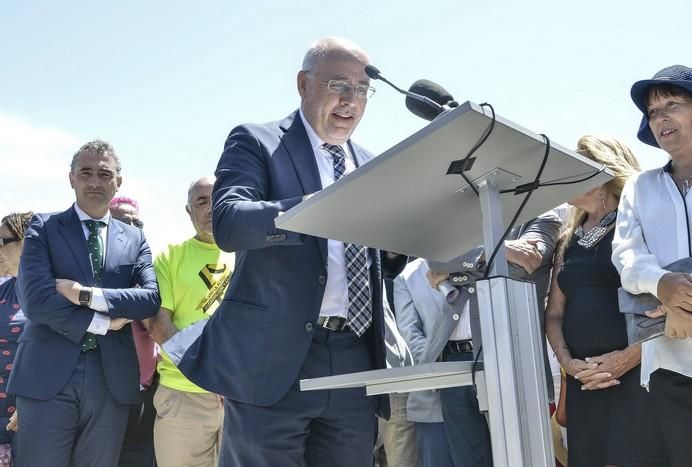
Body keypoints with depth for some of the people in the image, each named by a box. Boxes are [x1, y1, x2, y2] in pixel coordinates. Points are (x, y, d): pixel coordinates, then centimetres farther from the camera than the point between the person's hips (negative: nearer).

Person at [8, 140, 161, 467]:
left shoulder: (134, 239, 12)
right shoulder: (44, 227, 4)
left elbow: (153, 298, -4)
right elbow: (35, 300, -10)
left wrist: (87, 295, -13)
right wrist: (105, 323, -9)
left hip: (111, 380, 3)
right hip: (48, 375, -2)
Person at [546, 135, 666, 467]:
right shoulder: (569, 242, 19)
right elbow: (554, 313, 16)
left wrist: (630, 356, -16)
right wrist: (567, 361, -1)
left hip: (641, 373, -6)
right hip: (585, 381, 6)